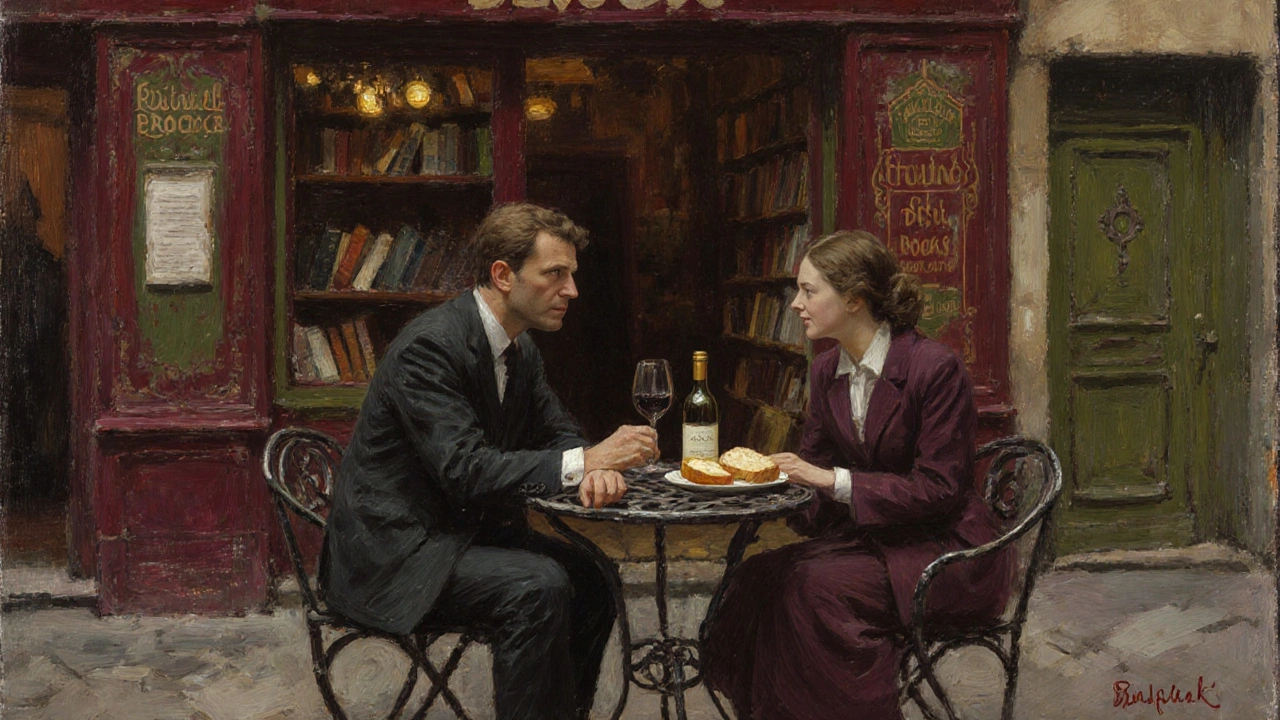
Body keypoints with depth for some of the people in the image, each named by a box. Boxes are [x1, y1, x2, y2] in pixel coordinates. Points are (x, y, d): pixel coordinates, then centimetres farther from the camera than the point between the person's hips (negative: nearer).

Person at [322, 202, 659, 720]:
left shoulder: (519, 348, 6)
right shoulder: (430, 345, -22)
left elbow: (557, 431, 10)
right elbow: (465, 470, -29)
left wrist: (593, 468, -14)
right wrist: (585, 461, -30)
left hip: (462, 531, 9)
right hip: (391, 550, -9)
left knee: (589, 577, -6)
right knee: (538, 586, -26)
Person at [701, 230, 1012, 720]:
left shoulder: (936, 367, -16)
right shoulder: (826, 371, 7)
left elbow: (939, 488, -17)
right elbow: (814, 461, 13)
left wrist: (836, 480, -22)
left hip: (946, 549, -6)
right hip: (870, 538, 7)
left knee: (817, 584, -30)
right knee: (758, 578, -19)